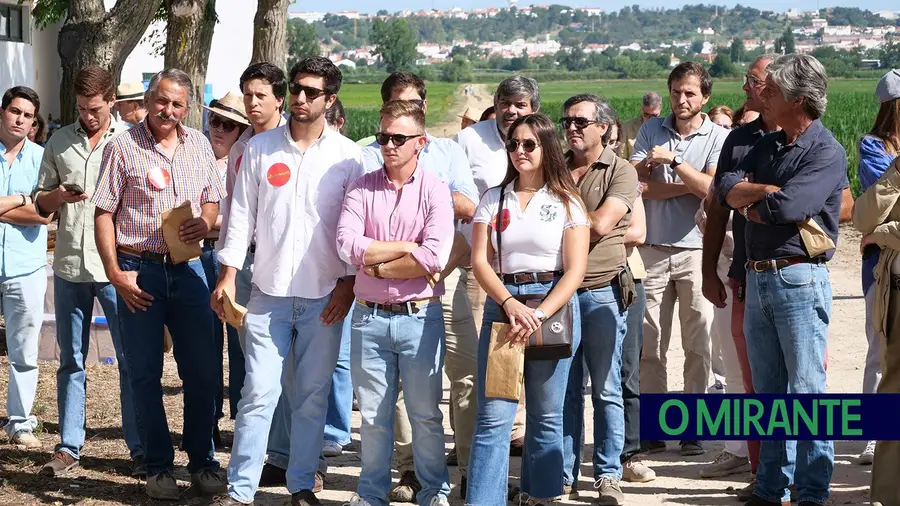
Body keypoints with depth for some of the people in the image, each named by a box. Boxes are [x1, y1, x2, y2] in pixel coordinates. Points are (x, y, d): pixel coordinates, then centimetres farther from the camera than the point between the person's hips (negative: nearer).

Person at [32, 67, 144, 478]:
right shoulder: (59, 143, 9)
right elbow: (40, 203, 13)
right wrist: (59, 195, -10)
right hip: (69, 266, 3)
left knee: (132, 360, 0)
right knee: (71, 362, 9)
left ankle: (140, 449, 7)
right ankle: (68, 448, 16)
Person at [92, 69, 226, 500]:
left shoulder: (198, 145, 8)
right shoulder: (123, 147, -4)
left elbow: (212, 200, 17)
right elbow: (104, 214, -4)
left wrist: (205, 223, -7)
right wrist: (114, 273, -10)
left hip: (187, 268, 3)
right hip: (139, 271, -3)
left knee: (203, 371, 5)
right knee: (145, 374, 4)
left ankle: (202, 462, 19)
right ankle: (158, 467, 14)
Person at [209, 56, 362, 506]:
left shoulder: (346, 154, 2)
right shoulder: (260, 148, 4)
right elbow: (242, 215, 6)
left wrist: (348, 283, -3)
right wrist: (228, 276, 1)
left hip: (324, 296, 0)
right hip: (269, 292, 0)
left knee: (313, 396, 7)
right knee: (259, 392, -4)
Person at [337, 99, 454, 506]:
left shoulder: (434, 190, -2)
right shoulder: (361, 188, 4)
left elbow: (437, 257, -16)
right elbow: (347, 245, -12)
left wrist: (377, 265, -10)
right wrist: (407, 248, -12)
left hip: (420, 316, -2)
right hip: (370, 316, 2)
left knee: (425, 413, 6)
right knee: (373, 414, 10)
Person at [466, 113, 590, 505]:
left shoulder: (566, 203, 3)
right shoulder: (493, 199, 9)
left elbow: (575, 270, -5)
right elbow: (479, 261, 1)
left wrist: (540, 314, -18)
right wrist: (511, 304, -15)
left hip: (554, 303, -1)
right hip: (501, 303, 1)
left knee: (546, 414, 6)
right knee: (493, 416, -6)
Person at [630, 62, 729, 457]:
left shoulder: (718, 137, 0)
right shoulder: (651, 130, 8)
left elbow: (711, 188, -14)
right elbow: (634, 184, -4)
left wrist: (674, 161, -19)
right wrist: (689, 185, -10)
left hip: (696, 249, -2)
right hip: (652, 249, 2)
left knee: (698, 345, -1)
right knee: (649, 346, 3)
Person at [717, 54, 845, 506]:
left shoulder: (826, 152, -9)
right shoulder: (766, 146, 15)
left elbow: (787, 207, -21)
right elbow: (726, 188, 3)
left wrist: (750, 205, -3)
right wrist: (766, 191, -12)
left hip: (799, 279, -8)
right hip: (758, 278, 8)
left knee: (805, 390, -3)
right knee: (767, 391, 12)